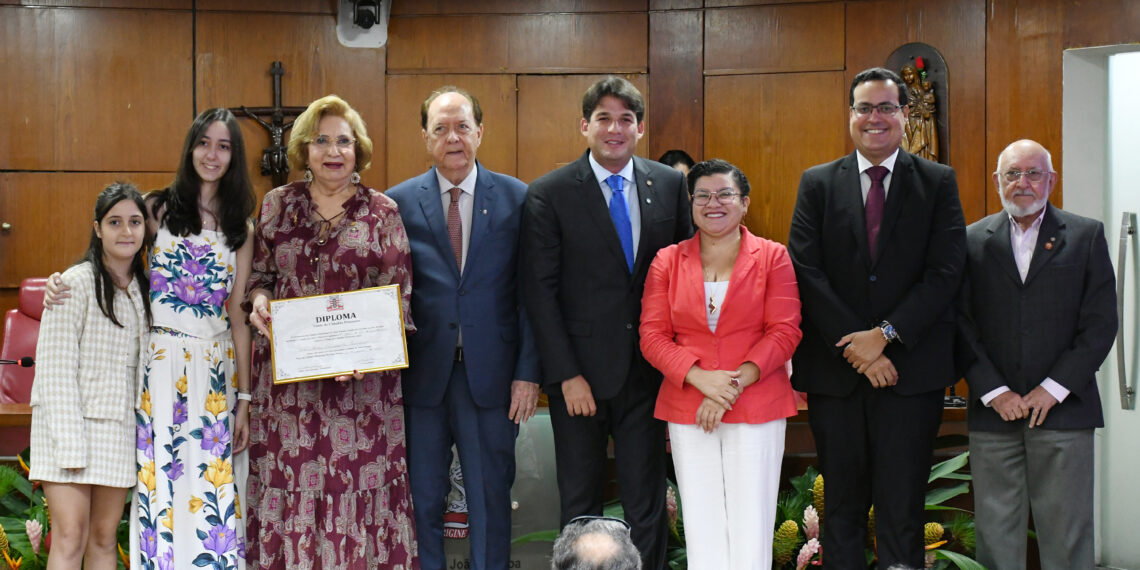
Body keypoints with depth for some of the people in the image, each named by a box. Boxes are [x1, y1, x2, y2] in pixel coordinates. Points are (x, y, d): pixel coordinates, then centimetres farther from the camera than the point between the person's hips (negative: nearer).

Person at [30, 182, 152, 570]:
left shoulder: (144, 289, 11)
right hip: (68, 418, -6)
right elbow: (55, 369, -12)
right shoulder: (75, 284, -9)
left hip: (120, 428, 6)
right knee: (70, 538, -12)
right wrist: (71, 445, -17)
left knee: (104, 538, 7)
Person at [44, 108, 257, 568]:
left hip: (217, 370, 1)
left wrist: (244, 397, 3)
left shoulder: (241, 229, 9)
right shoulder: (159, 208, 5)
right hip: (161, 363, -1)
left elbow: (238, 315, 7)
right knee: (162, 481, -1)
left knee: (216, 491, 1)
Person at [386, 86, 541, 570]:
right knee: (423, 499, 10)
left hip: (492, 376, 0)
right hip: (422, 376, 1)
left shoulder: (516, 198, 2)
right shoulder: (399, 202, 3)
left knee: (491, 499, 9)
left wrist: (528, 371, -6)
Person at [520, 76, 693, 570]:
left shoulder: (671, 185, 4)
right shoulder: (548, 194, -4)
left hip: (647, 371, 2)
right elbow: (539, 291, -6)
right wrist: (566, 375, -11)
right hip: (581, 371, -2)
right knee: (580, 507, 10)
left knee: (647, 504, 8)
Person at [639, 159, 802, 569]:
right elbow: (652, 335, 2)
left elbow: (785, 331, -3)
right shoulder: (668, 262, 8)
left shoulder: (772, 257, 4)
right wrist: (701, 378, -13)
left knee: (752, 527, -1)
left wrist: (736, 383, -14)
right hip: (687, 409, 2)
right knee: (702, 527, 4)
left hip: (757, 408, -1)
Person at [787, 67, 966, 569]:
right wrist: (856, 347, -11)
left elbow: (945, 273, -5)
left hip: (911, 369, -1)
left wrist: (885, 335, -14)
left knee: (902, 509, 2)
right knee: (842, 507, 11)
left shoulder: (938, 183, 5)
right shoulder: (817, 183, 7)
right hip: (835, 370, 1)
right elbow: (805, 272, -3)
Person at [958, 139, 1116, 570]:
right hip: (994, 408, 1)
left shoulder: (1086, 236, 5)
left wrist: (1053, 389, -8)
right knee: (995, 534, 5)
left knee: (1067, 534, 2)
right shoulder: (973, 240, 8)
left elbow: (1100, 323, -1)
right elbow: (963, 325, 3)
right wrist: (994, 392, -7)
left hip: (1063, 409, -1)